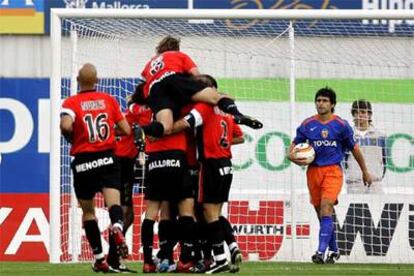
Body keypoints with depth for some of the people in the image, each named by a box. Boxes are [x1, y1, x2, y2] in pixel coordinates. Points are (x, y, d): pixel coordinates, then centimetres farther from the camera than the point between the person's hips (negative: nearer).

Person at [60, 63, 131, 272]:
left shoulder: (71, 102, -3)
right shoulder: (109, 100, 6)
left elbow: (66, 125, -22)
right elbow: (126, 130, 7)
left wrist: (70, 138, 0)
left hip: (83, 161, -1)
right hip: (108, 159, 1)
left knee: (88, 211, 13)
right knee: (113, 202, -11)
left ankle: (99, 258, 14)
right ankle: (117, 227, -46)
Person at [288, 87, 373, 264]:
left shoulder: (341, 125, 1)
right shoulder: (307, 125, 6)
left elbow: (354, 149, 10)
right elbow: (296, 143, 17)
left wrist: (365, 172, 16)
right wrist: (291, 155, -7)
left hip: (333, 170, -4)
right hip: (313, 170, 4)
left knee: (326, 208, -20)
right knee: (321, 213, 9)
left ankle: (321, 252, -27)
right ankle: (334, 250, 27)